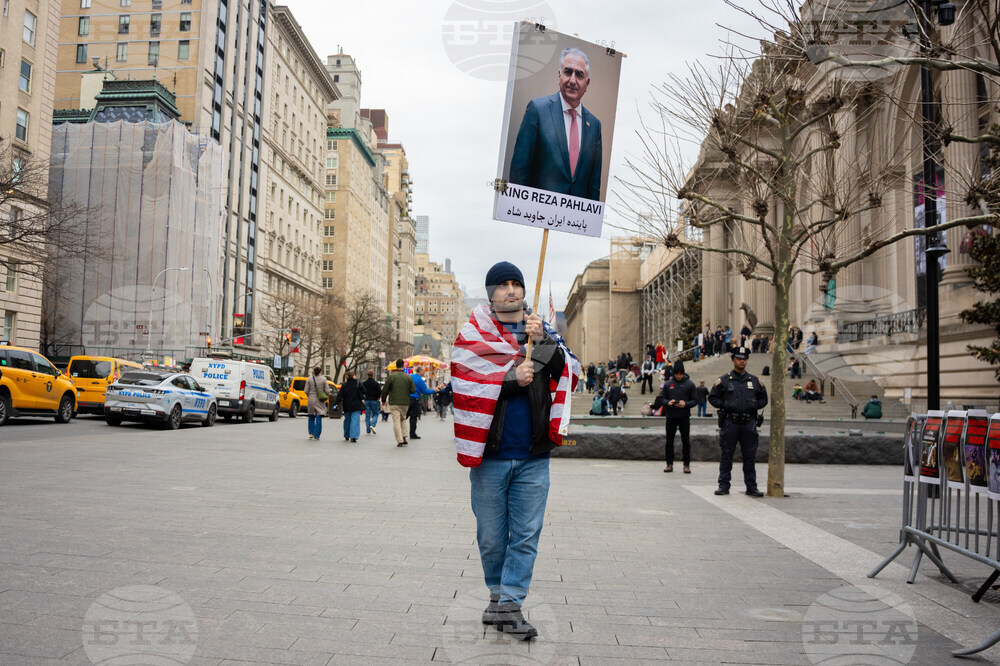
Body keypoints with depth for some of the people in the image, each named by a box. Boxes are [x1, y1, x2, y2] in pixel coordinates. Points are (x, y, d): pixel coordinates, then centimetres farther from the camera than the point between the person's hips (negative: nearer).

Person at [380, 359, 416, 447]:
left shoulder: (391, 376, -6)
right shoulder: (408, 377, 0)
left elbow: (385, 390, -2)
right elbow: (413, 390, 0)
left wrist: (383, 400, 13)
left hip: (394, 403, -3)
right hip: (405, 403, 3)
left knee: (396, 421, -2)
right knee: (403, 419, 20)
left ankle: (400, 441, -7)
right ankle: (404, 437, 8)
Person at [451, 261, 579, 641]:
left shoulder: (543, 332, 10)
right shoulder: (473, 335, 3)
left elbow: (570, 374, -4)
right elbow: (469, 387, -9)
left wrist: (545, 342, -17)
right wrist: (510, 380, -17)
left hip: (533, 456, 2)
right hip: (489, 455, -1)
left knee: (526, 535, 2)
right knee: (491, 536, 10)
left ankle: (511, 604, 12)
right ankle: (498, 593, 31)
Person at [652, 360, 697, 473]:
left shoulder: (689, 384, 0)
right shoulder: (668, 383, 5)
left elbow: (695, 400, 1)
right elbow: (661, 398, 7)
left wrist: (685, 404, -17)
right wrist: (668, 402, -14)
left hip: (684, 417, -2)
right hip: (671, 417, 2)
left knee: (685, 441, 2)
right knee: (669, 441, 6)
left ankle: (686, 464, 10)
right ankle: (669, 464, 14)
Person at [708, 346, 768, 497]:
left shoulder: (754, 381, 10)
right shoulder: (724, 380, 3)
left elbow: (763, 399, 17)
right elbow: (712, 397, 5)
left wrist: (754, 406, -1)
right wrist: (725, 405, -8)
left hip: (749, 423, 2)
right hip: (730, 422, -2)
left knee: (749, 456, 6)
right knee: (726, 455, 3)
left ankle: (751, 487, 15)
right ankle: (724, 485, 11)